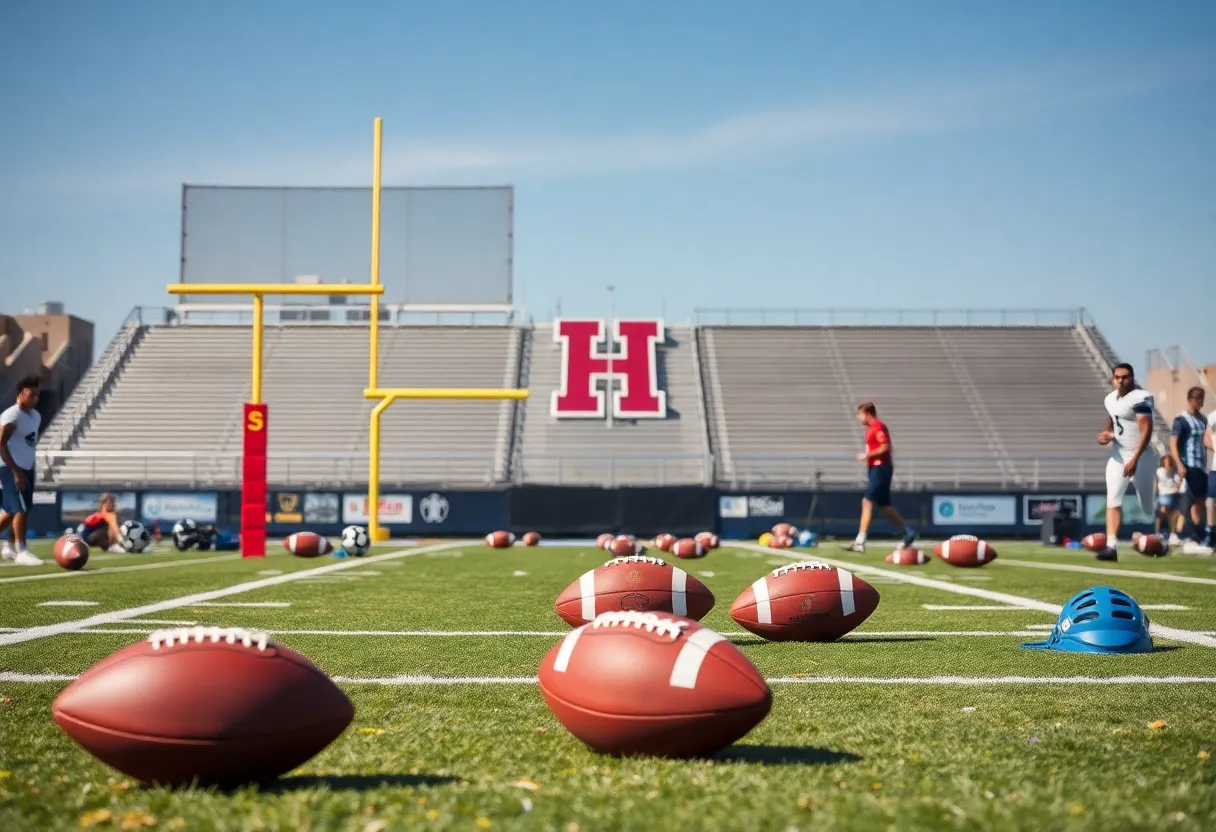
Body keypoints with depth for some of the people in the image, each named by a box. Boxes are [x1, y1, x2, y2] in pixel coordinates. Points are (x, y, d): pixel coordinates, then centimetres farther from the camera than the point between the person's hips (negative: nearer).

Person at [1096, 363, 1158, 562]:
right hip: (1118, 456, 6)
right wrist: (1104, 434, 3)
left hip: (1140, 456, -6)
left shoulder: (1140, 398, -17)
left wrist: (1135, 459, -30)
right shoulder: (1110, 399, 8)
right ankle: (1111, 546, -18)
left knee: (1146, 504, 3)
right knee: (1113, 499, -10)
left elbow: (1146, 430, -23)